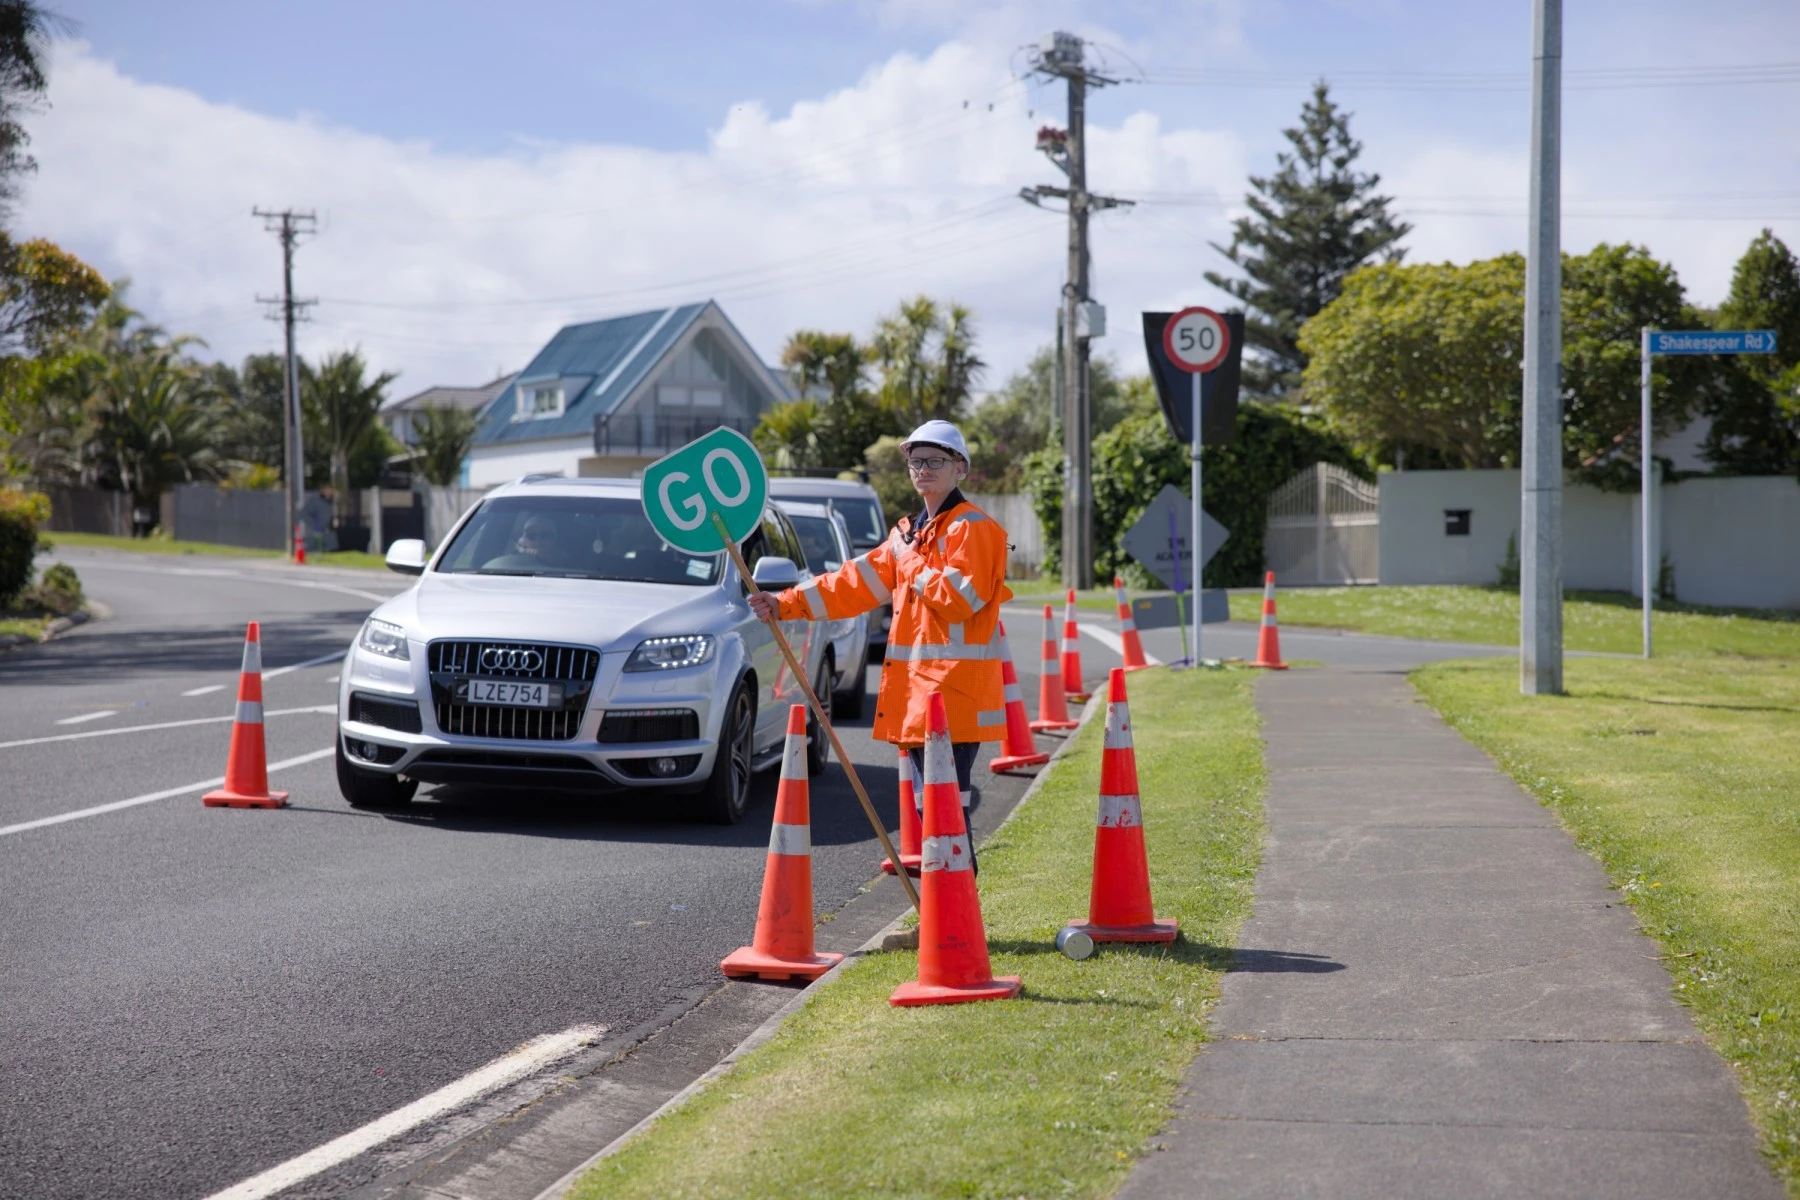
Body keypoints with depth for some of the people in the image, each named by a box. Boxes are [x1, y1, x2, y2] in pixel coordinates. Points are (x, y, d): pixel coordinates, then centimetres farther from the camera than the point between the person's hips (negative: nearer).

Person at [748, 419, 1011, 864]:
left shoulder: (974, 529, -6)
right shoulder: (910, 532, 21)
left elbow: (960, 598, -17)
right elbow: (855, 583, 19)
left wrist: (913, 564, -6)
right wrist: (786, 604, 12)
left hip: (955, 691, -8)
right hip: (915, 686, 8)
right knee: (928, 806, 8)